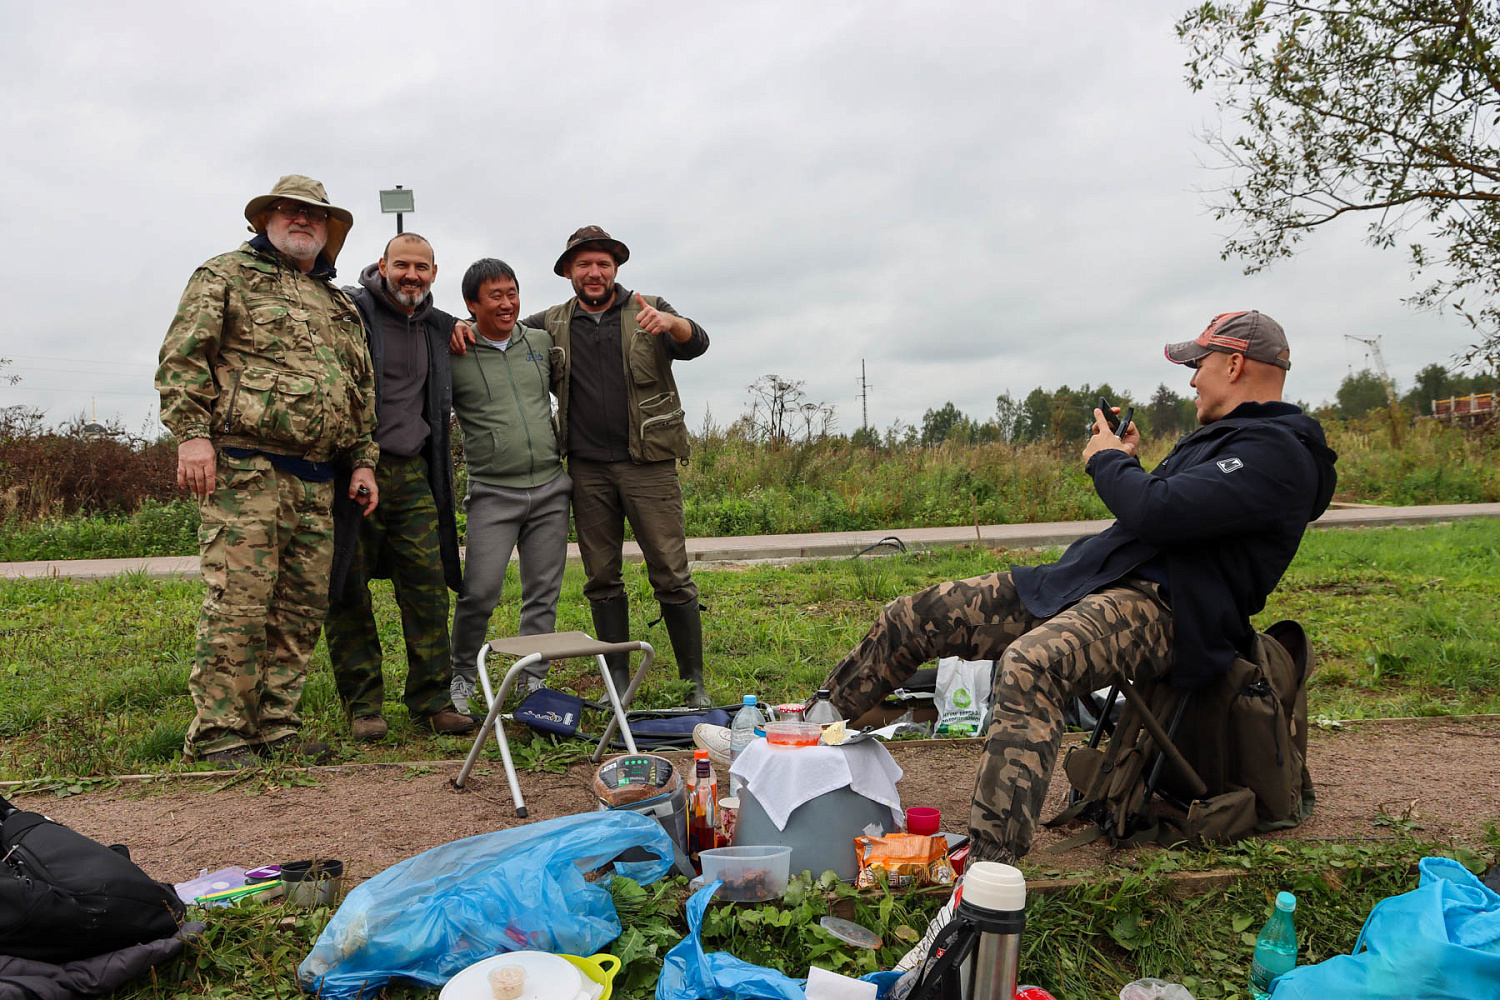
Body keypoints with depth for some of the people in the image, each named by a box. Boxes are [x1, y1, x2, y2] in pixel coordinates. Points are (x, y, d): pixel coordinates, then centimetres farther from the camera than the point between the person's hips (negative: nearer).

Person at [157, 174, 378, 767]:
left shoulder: (341, 307, 25)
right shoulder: (227, 275, 8)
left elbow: (362, 393, 26)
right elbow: (181, 356, -2)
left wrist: (363, 462, 16)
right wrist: (191, 432, -14)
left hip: (315, 482, 6)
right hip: (244, 467, -6)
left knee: (302, 607, 5)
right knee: (238, 601, -9)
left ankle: (276, 726, 14)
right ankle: (218, 735, -1)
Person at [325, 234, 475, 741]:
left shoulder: (439, 327, 15)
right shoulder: (349, 310, -3)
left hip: (411, 473, 4)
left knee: (428, 585, 0)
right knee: (348, 590, 1)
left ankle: (432, 702, 8)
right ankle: (363, 704, 12)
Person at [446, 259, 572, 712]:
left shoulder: (541, 342, 10)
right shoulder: (455, 355, -2)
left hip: (551, 488, 4)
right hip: (493, 492, -4)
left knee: (543, 592, 5)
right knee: (480, 592, -8)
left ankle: (533, 682, 16)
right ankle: (461, 677, 14)